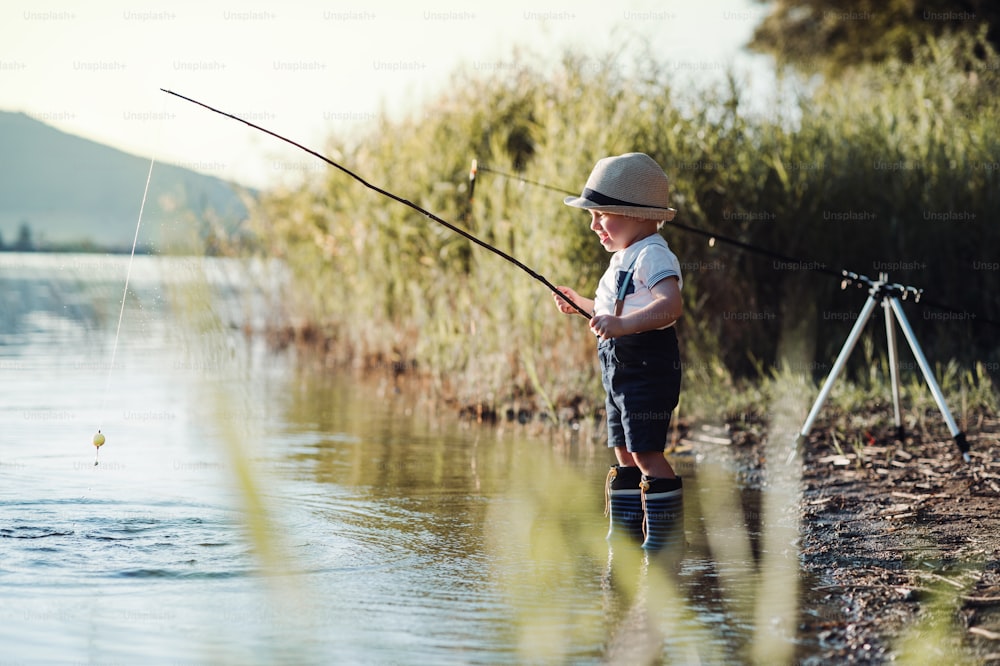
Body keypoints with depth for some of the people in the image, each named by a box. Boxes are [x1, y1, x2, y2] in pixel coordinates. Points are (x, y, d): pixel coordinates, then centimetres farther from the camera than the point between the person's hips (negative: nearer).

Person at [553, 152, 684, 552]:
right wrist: (579, 304, 30)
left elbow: (670, 305, -31)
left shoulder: (653, 256, -14)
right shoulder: (624, 258, 20)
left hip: (647, 367, -11)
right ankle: (625, 539, 19)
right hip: (621, 370, 11)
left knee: (646, 453, -11)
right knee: (625, 456, 13)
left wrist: (622, 324, -40)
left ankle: (665, 544, -7)